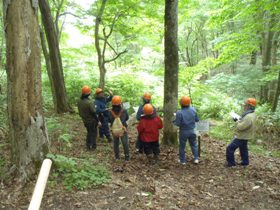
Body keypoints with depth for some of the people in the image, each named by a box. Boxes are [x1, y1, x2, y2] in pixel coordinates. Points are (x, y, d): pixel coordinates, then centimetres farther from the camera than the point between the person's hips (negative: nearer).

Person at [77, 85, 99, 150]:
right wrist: (97, 120, -9)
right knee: (93, 133, 12)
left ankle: (88, 144, 30)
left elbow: (80, 111, 4)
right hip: (91, 120, -6)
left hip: (85, 120, 6)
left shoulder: (79, 101, -8)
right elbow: (93, 112, -23)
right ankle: (93, 146, 18)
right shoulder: (89, 102, -30)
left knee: (89, 132, 24)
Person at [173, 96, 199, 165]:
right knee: (194, 144, 20)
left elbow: (178, 124, -18)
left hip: (183, 132, -3)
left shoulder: (179, 112, -22)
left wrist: (174, 121, 1)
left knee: (182, 146, 12)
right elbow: (197, 120, 1)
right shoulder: (193, 110, -8)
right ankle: (196, 158, 24)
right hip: (192, 131, 4)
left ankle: (183, 160, 21)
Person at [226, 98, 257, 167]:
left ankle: (231, 163, 9)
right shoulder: (252, 114, 1)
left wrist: (238, 121, -13)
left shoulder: (249, 117, -33)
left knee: (230, 148, -3)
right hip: (245, 136, 10)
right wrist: (239, 120, -2)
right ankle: (245, 162, 39)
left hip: (241, 137, -10)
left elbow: (240, 127, -30)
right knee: (243, 149, 25)